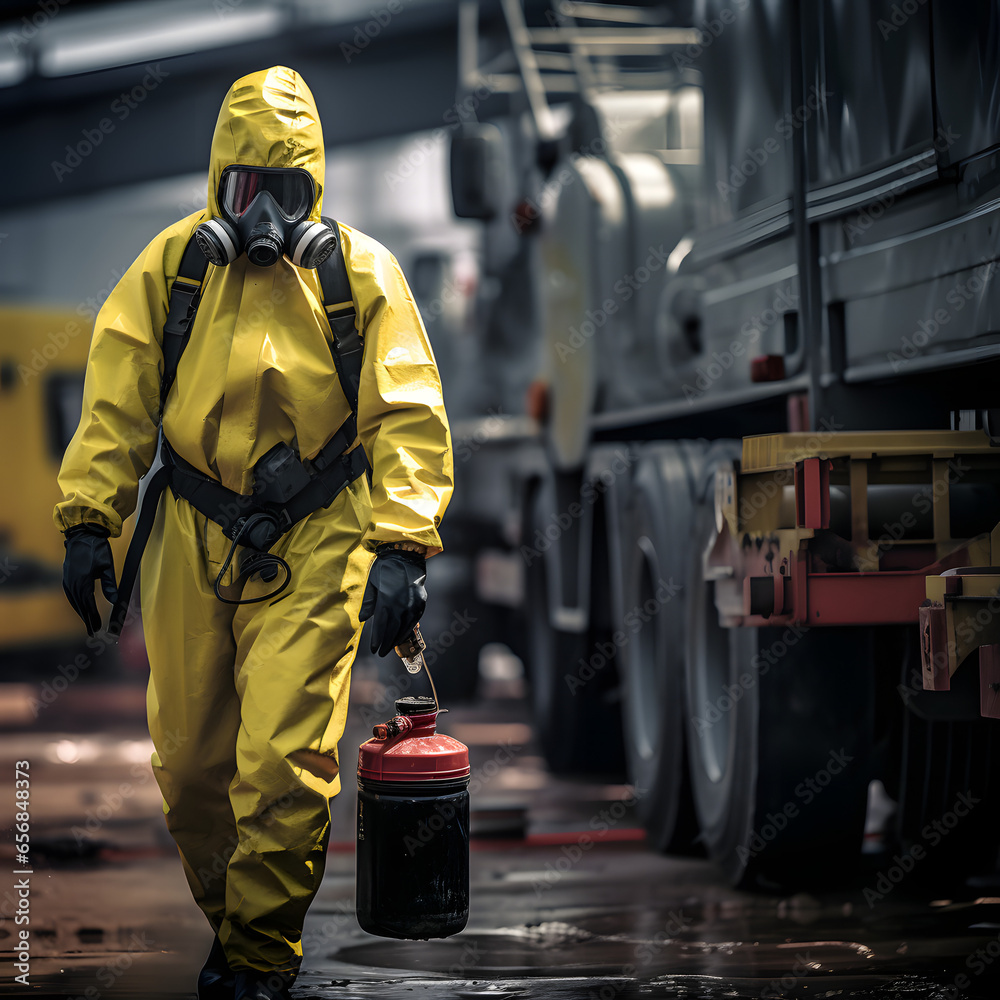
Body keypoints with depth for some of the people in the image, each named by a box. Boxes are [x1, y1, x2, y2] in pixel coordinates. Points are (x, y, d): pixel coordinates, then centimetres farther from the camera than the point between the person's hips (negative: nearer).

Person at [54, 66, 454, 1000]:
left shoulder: (361, 274, -1)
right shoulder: (168, 268, 4)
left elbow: (407, 418, -5)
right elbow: (115, 404, 5)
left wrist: (402, 548, -14)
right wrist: (86, 520, -4)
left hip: (313, 553, -3)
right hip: (192, 546, 3)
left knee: (284, 763, -10)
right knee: (190, 761, 10)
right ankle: (231, 914, 33)